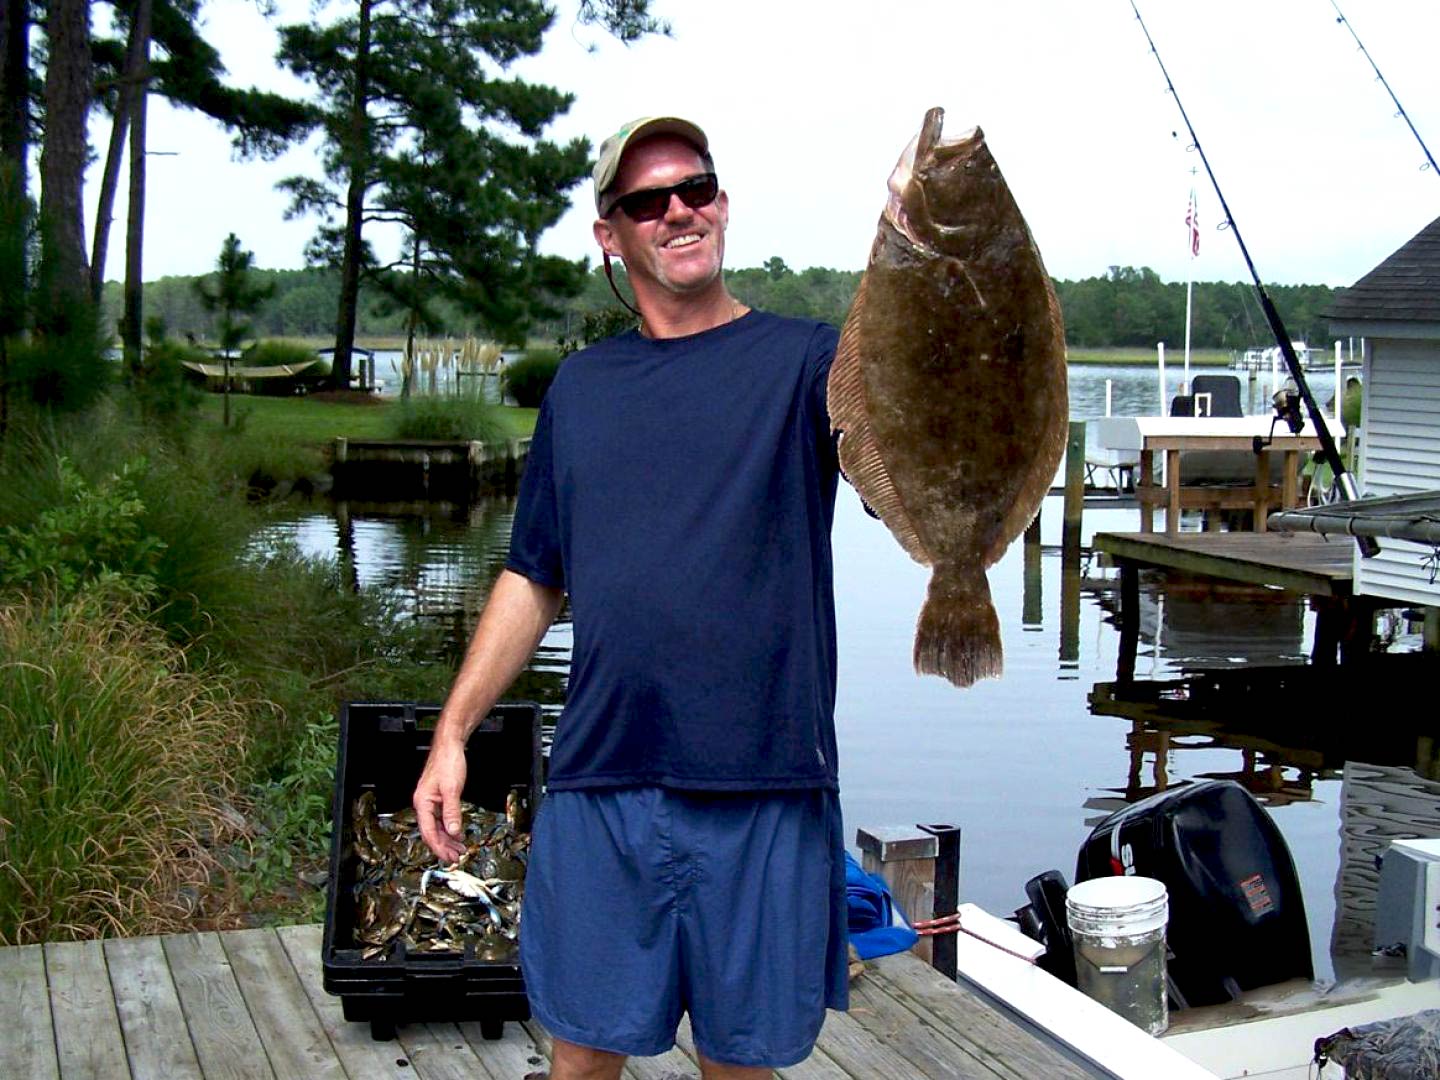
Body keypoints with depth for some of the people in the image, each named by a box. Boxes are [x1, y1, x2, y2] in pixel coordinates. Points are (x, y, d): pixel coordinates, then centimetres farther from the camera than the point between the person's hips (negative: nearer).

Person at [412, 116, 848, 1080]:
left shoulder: (800, 359, 0)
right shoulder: (582, 387, 12)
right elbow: (533, 578, 16)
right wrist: (453, 731, 10)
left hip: (763, 786, -3)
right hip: (600, 782, 3)